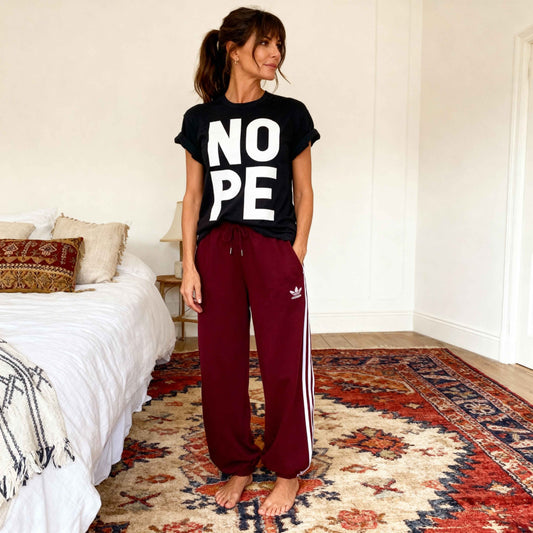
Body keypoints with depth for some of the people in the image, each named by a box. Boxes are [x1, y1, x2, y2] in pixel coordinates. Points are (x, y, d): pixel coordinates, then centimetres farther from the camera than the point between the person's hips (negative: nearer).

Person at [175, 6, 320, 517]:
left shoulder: (291, 114, 5)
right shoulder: (200, 119, 8)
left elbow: (303, 192, 6)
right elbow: (193, 197, 8)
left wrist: (297, 255, -4)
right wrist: (189, 264, 1)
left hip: (275, 251, -1)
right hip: (217, 250, 2)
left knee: (284, 364, 1)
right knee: (221, 363, 6)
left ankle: (288, 471, 23)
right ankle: (238, 465, 27)